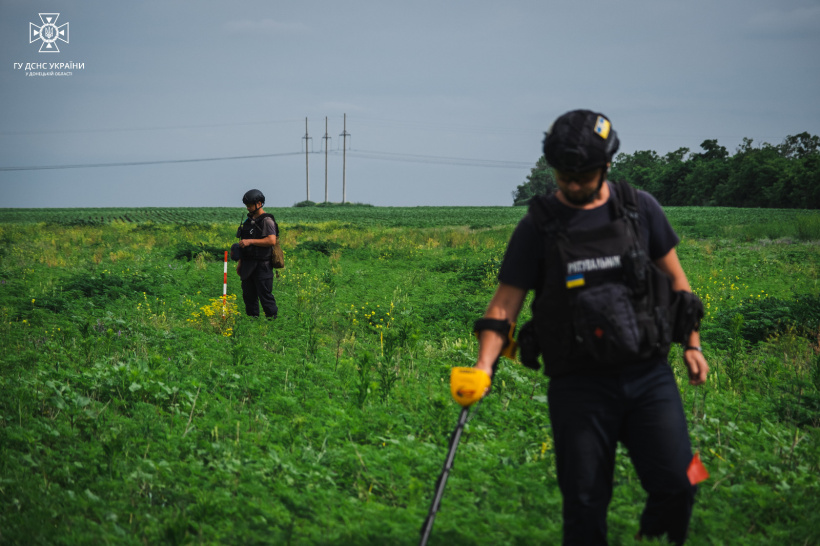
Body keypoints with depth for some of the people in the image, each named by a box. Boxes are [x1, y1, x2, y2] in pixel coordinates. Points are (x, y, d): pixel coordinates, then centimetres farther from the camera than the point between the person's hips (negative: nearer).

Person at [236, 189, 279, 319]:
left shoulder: (266, 220, -10)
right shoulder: (249, 220, 16)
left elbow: (272, 240, -23)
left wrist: (250, 241, -21)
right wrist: (240, 261, 19)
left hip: (262, 265, -8)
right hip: (248, 266, 8)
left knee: (265, 296, -7)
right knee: (249, 296, 9)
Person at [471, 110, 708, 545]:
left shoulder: (640, 208, 5)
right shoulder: (538, 225, 0)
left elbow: (674, 276, 16)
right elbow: (505, 303, -1)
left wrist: (691, 343, 13)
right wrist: (484, 366, -15)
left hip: (649, 375, 1)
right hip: (579, 385, -1)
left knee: (676, 486, -8)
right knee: (584, 504, 0)